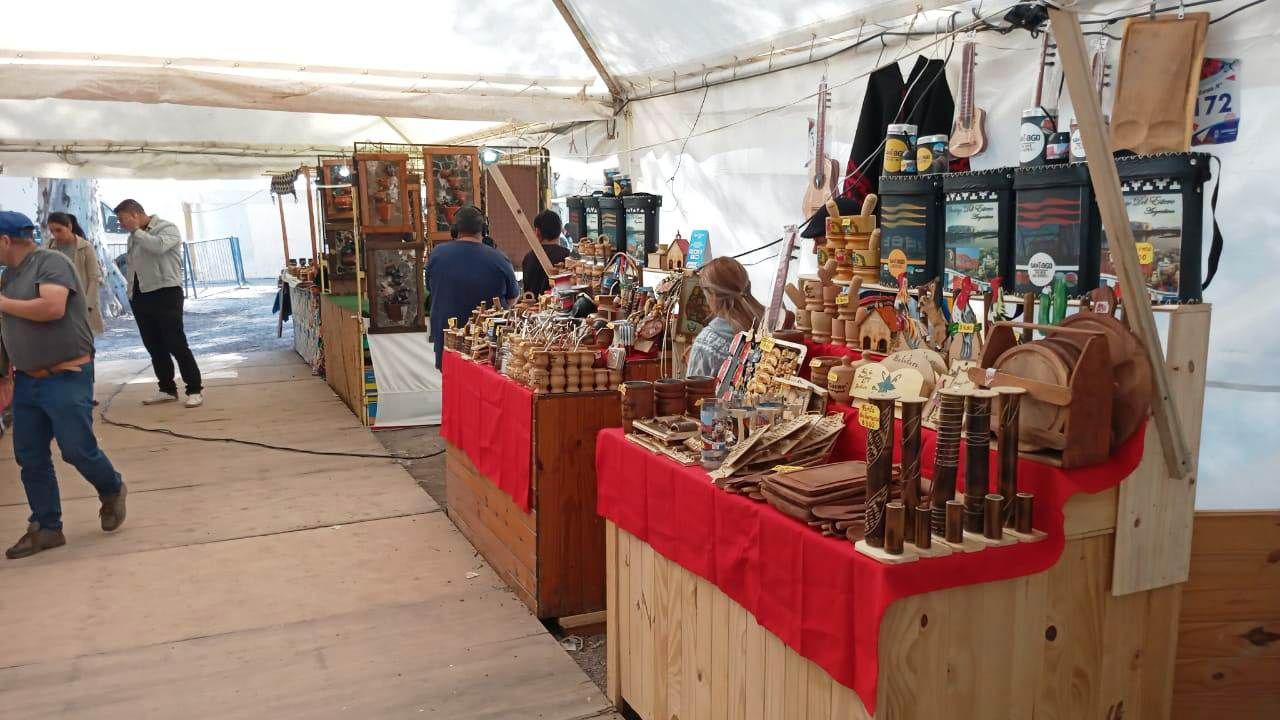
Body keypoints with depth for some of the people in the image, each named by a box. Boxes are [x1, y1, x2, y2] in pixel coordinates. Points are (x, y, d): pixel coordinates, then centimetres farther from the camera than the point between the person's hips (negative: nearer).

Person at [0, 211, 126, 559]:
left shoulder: (51, 262, -11)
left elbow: (52, 308, -27)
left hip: (66, 378, -8)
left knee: (77, 449, -5)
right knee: (30, 458, 7)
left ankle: (112, 492, 24)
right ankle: (46, 528, 17)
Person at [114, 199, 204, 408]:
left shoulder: (167, 228, -4)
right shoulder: (134, 237, 18)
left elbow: (158, 246, -25)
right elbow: (132, 266, 22)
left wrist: (136, 230, -12)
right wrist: (131, 294, 15)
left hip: (166, 293, -7)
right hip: (140, 296, 8)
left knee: (176, 344, -8)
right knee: (154, 347, 9)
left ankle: (195, 390, -3)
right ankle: (167, 389, 17)